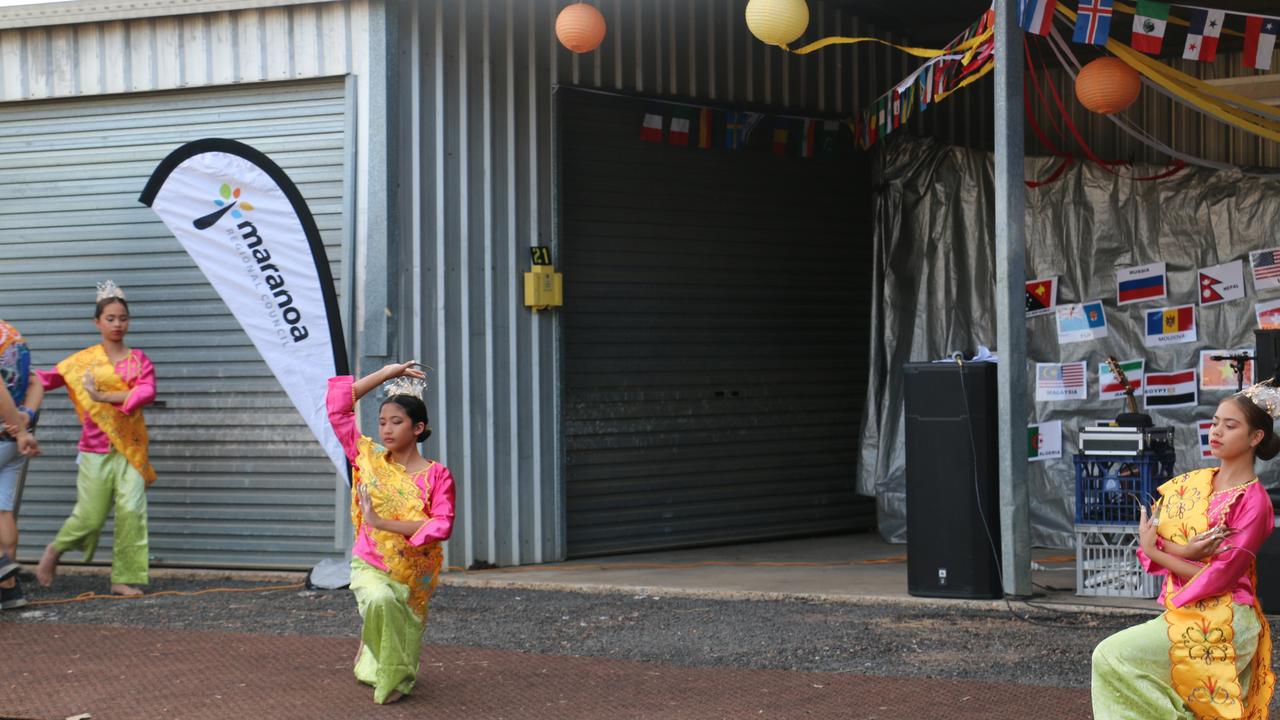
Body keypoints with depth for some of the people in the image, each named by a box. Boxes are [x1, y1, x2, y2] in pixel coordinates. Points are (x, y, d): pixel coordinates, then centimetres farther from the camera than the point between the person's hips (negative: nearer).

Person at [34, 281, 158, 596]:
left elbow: (147, 392, -9)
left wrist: (106, 397, -19)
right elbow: (48, 378, 1)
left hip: (130, 448, 2)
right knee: (90, 516, -2)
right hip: (96, 449, -2)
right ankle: (55, 550, 28)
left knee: (131, 510, -11)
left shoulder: (139, 360, 7)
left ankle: (124, 579, -1)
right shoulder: (83, 360, 5)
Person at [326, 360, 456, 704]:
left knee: (403, 632, 9)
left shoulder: (437, 476, -8)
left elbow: (442, 526, -19)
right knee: (380, 600, -33)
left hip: (415, 576, 1)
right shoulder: (368, 458, -2)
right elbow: (337, 405, -3)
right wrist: (387, 373, -5)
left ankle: (395, 678, 43)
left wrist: (383, 522, -25)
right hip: (370, 566, -1)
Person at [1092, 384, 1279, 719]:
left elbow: (1217, 577, -15)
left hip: (1219, 625, -6)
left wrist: (1154, 550, -7)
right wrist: (1184, 550, -19)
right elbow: (1149, 535, 2)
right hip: (1184, 614, 6)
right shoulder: (1192, 483, 9)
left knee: (1110, 656, -17)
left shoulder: (1253, 502, -10)